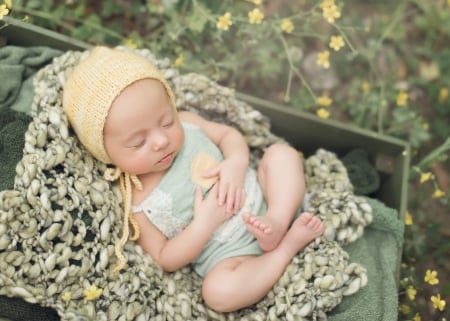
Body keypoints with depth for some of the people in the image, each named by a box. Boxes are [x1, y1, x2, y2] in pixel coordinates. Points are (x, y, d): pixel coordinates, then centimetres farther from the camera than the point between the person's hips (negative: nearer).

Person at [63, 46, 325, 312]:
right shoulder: (136, 202, -17)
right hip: (229, 253, -5)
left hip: (264, 197, 5)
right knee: (218, 291, -32)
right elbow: (165, 259, -10)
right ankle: (290, 242, -14)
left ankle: (278, 223, -24)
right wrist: (204, 224, -25)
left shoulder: (185, 123, -6)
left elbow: (228, 135, 7)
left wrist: (236, 163, -16)